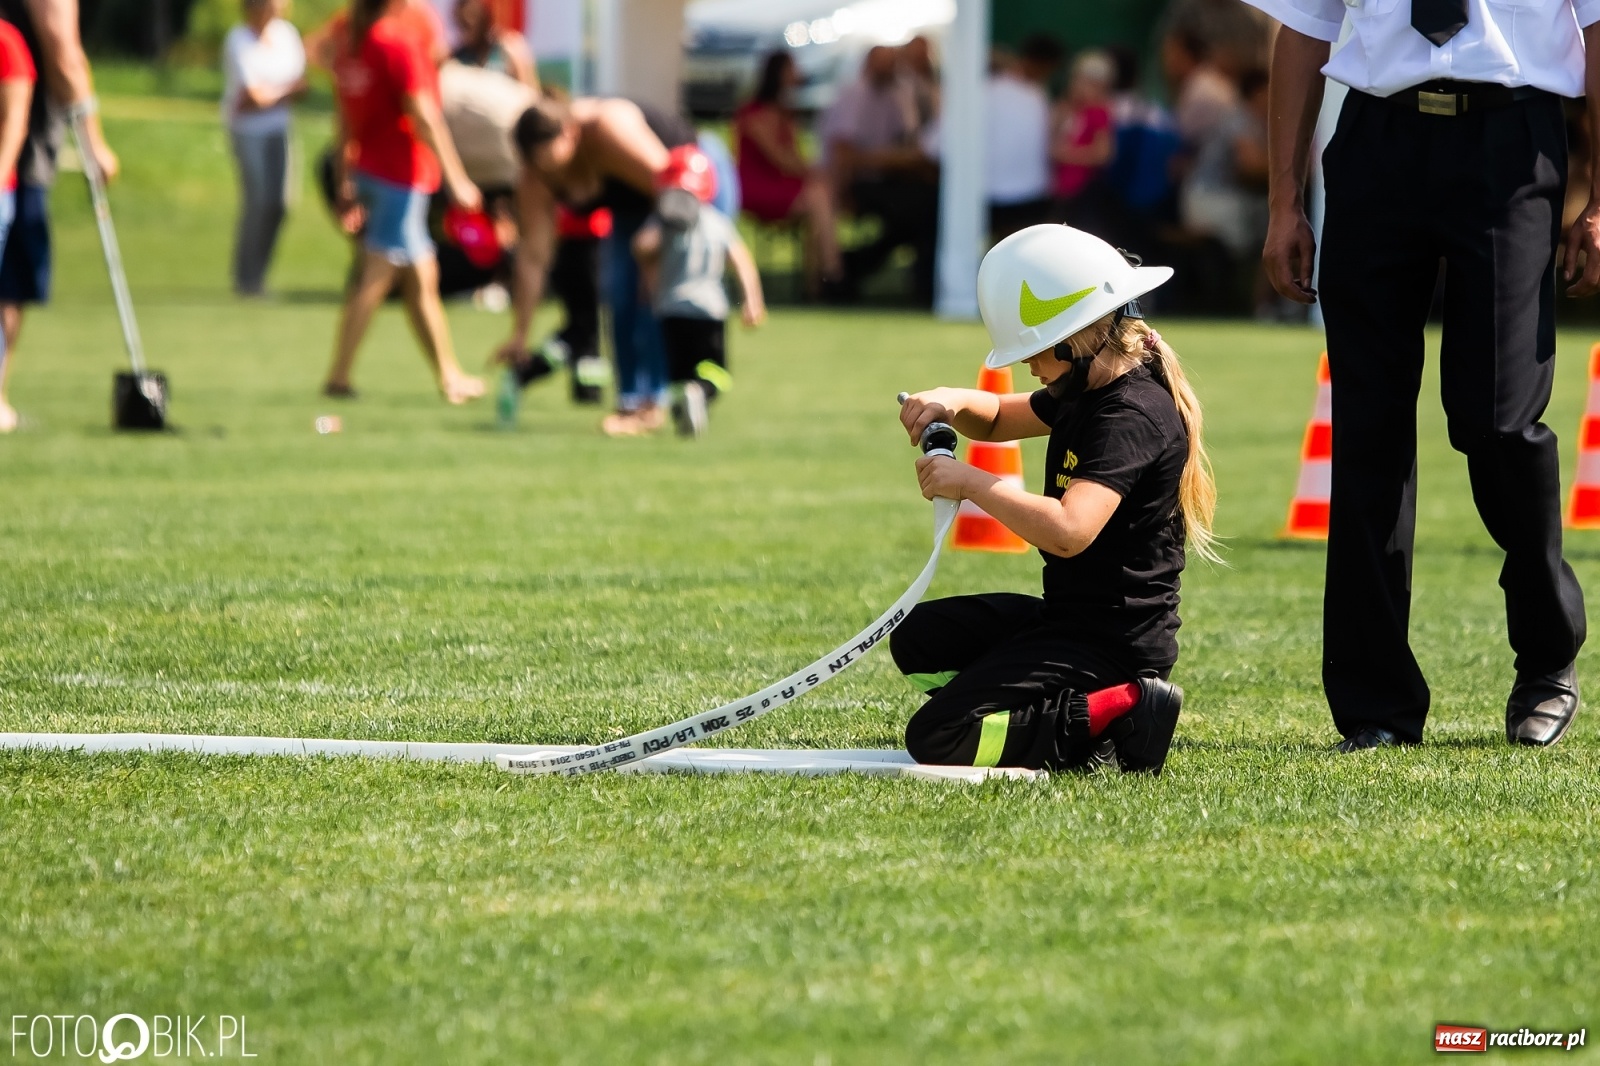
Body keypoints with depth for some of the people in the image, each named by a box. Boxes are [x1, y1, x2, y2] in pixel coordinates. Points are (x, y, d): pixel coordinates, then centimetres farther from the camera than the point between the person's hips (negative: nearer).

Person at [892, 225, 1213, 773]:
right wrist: (951, 403, 2)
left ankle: (1113, 722, -11)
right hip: (1067, 614, 11)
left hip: (1112, 641, -11)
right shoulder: (1088, 392, 9)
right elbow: (998, 419, 26)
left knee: (936, 738, -17)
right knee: (918, 640, 23)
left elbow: (1068, 532, -35)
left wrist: (971, 482, -25)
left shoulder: (1133, 415, -22)